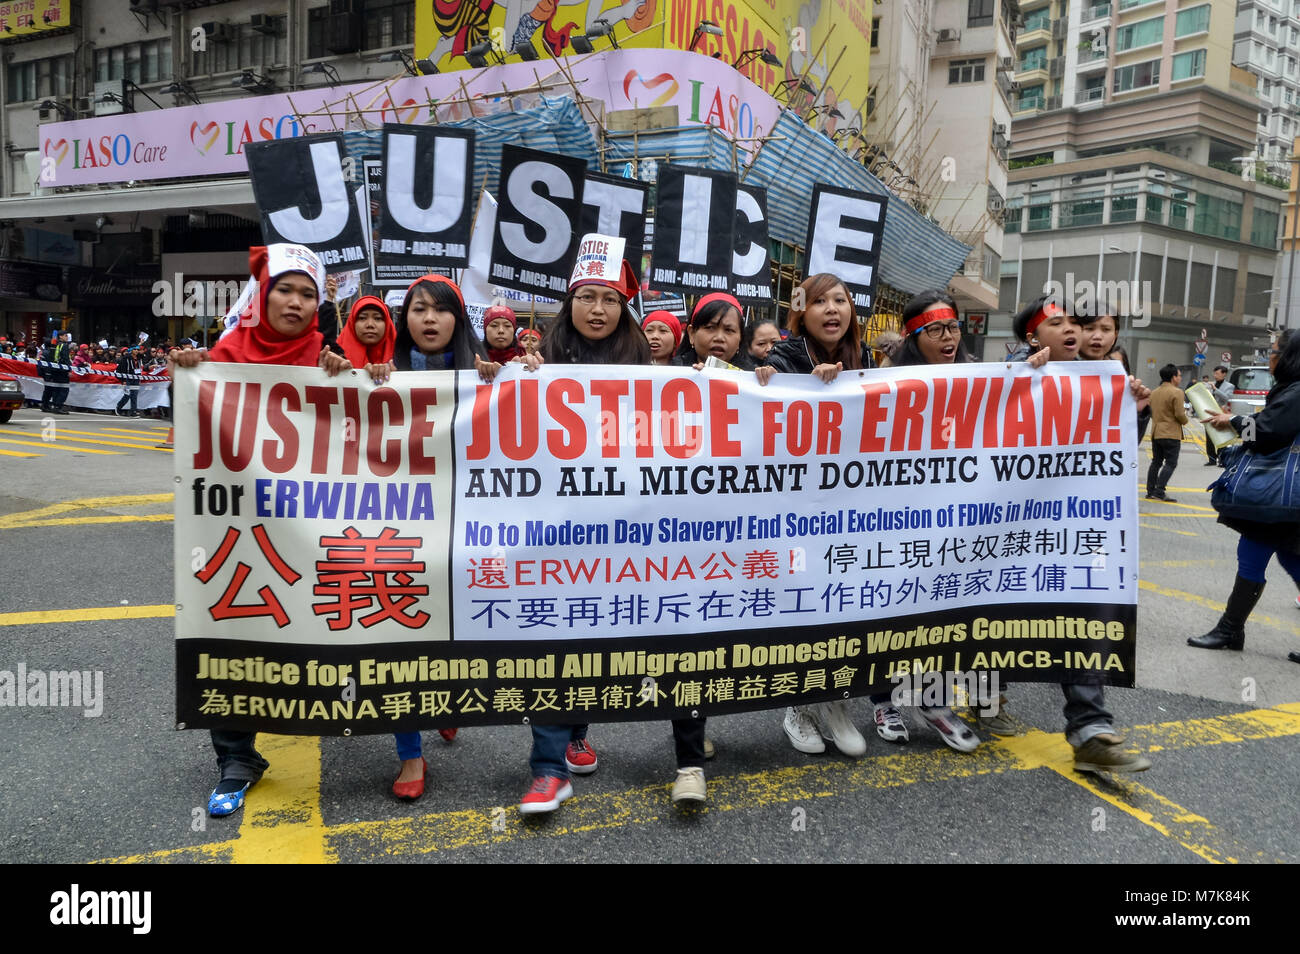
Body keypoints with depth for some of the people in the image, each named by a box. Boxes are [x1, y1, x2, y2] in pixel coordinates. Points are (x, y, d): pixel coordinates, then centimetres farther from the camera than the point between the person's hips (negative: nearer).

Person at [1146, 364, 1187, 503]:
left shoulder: (1154, 392, 11)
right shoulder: (1176, 392, -13)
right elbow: (1179, 414, -16)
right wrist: (1185, 420, 3)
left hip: (1155, 433, 8)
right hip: (1171, 434, -7)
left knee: (1156, 462, 15)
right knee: (1170, 463, -4)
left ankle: (1150, 491, 16)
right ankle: (1159, 491, -13)